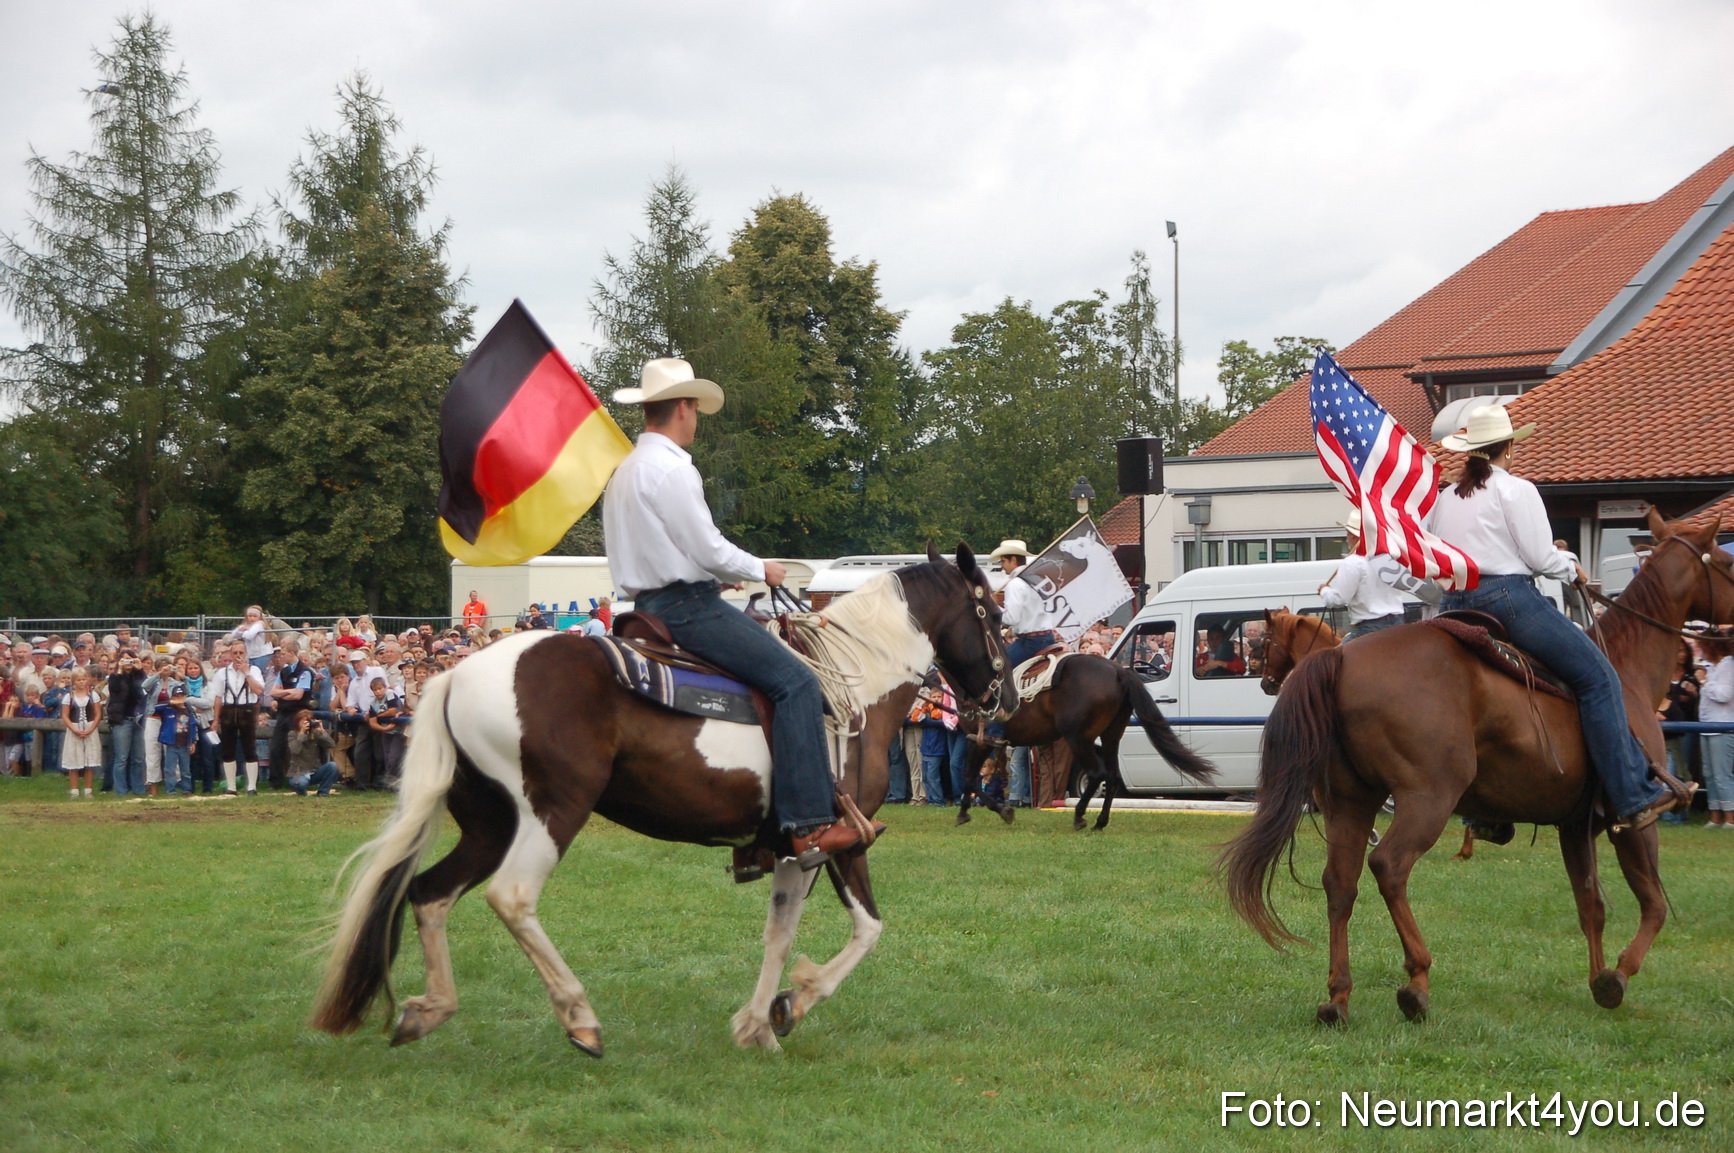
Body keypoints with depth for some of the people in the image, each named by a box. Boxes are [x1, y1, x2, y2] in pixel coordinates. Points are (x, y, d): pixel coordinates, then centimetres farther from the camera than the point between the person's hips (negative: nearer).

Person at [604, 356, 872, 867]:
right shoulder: (670, 468, -15)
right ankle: (808, 825, -21)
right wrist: (761, 570, 0)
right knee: (795, 681, -13)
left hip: (651, 603, 11)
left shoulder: (627, 470, 17)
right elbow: (708, 548, -17)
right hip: (687, 606, -11)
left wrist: (721, 574, 20)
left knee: (779, 669, 20)